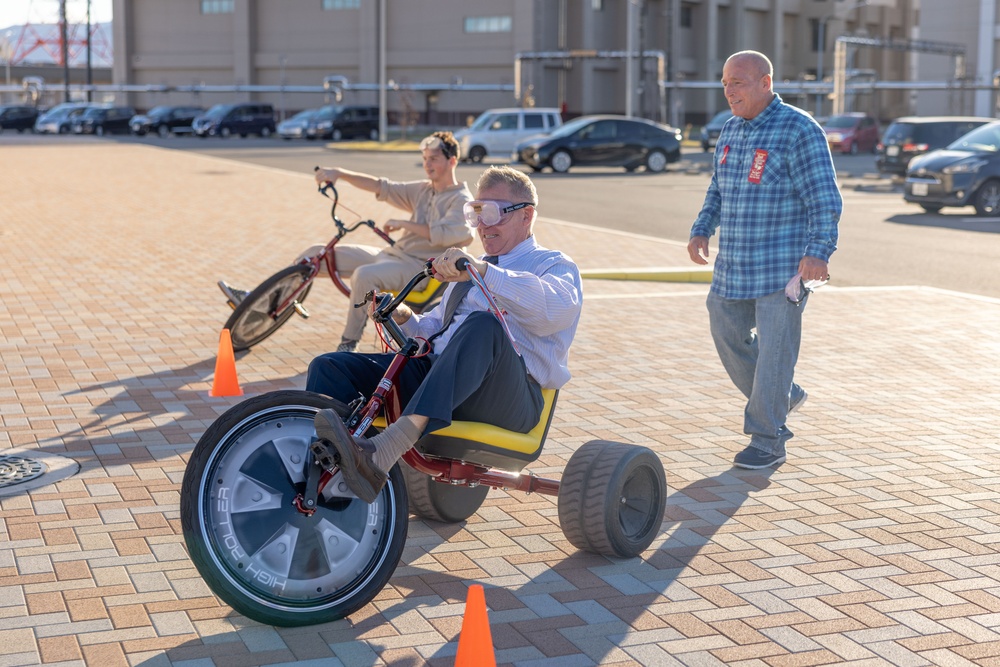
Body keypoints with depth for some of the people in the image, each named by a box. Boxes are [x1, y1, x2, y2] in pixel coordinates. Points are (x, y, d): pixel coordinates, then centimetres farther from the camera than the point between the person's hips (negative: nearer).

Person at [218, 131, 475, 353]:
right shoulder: (423, 191, 17)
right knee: (317, 255, 3)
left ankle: (348, 344, -25)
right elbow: (381, 187, 15)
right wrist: (339, 173, 4)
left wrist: (403, 224, -17)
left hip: (418, 264, -9)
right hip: (391, 254, 9)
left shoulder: (461, 200, -6)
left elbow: (446, 233, -24)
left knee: (364, 275, -39)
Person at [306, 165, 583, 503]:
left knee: (483, 325, -40)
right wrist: (405, 319, 9)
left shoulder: (554, 265, 9)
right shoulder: (467, 269, 34)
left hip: (508, 394, -7)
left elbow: (553, 307, -17)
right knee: (329, 368, -8)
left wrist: (482, 271, -31)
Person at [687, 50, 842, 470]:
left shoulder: (798, 130, -12)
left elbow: (824, 198, -16)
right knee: (728, 333, 12)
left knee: (774, 348, -3)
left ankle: (768, 441, 6)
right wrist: (702, 230, 10)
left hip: (783, 265, -8)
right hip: (735, 263, 8)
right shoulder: (731, 129, 12)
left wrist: (818, 251, -26)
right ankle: (783, 398, 33)